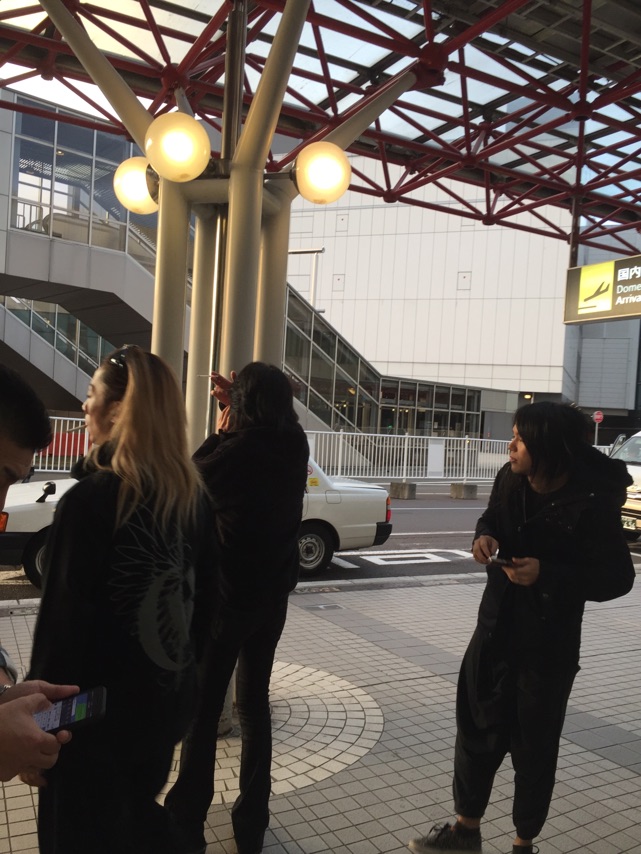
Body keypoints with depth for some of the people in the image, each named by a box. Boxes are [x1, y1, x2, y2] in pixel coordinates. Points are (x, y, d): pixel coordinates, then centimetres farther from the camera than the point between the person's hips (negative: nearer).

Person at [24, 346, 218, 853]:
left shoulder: (89, 501, -23)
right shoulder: (194, 496, -4)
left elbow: (64, 623, -20)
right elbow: (204, 597, 5)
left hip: (98, 712, -6)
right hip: (166, 700, 6)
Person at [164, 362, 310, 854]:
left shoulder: (237, 451, -21)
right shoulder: (294, 449, -4)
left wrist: (222, 430, 2)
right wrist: (237, 423, 12)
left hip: (228, 595, -6)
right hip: (274, 594, 6)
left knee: (202, 711, 8)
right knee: (254, 703, 18)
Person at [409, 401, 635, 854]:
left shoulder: (592, 502, -22)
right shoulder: (511, 479, -6)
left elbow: (617, 578, -15)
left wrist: (547, 574, -26)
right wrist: (485, 536, -11)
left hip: (549, 643, -5)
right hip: (496, 628, 5)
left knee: (535, 747, 12)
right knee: (476, 728, 16)